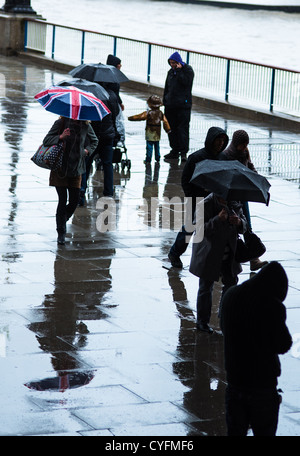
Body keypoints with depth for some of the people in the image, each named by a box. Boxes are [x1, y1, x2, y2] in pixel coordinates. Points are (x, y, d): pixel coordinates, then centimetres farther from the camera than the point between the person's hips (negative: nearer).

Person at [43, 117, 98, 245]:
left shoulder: (86, 126, 2)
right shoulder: (60, 123, -7)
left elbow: (94, 141, 20)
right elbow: (46, 141, -8)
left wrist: (87, 150, 2)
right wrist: (60, 137, -24)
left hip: (76, 169, 3)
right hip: (60, 168, -3)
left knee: (74, 201, 1)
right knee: (62, 200, -7)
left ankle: (62, 221, 30)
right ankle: (61, 233, 3)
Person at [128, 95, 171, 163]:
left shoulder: (148, 113, -13)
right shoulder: (160, 113, 2)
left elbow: (140, 117, -11)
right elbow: (165, 121, 5)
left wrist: (131, 118, -2)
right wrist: (168, 129, 14)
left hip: (150, 133, -5)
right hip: (157, 133, 5)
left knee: (149, 146, -2)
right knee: (157, 146, 16)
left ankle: (148, 159, -1)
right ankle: (157, 157, 22)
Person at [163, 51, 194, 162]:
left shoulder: (187, 70, -2)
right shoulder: (171, 71, 16)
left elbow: (185, 82, -20)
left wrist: (179, 70, -14)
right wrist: (165, 101, 17)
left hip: (183, 105, -6)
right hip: (170, 105, 6)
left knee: (183, 128, -8)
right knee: (172, 128, 8)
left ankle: (183, 152, -8)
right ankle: (175, 151, 16)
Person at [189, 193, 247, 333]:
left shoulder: (234, 204, 0)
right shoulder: (205, 205, -18)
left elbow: (244, 224, 8)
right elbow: (201, 229, -25)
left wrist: (239, 222, -16)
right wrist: (218, 220, -37)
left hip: (228, 255, 6)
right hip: (208, 255, -6)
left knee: (231, 282, 13)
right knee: (206, 287, 2)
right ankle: (202, 321, 14)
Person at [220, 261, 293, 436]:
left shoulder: (230, 296, 0)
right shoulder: (273, 307, -19)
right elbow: (283, 345, -12)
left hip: (234, 377, 5)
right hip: (263, 381, -5)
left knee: (235, 430, 14)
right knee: (264, 431, 10)